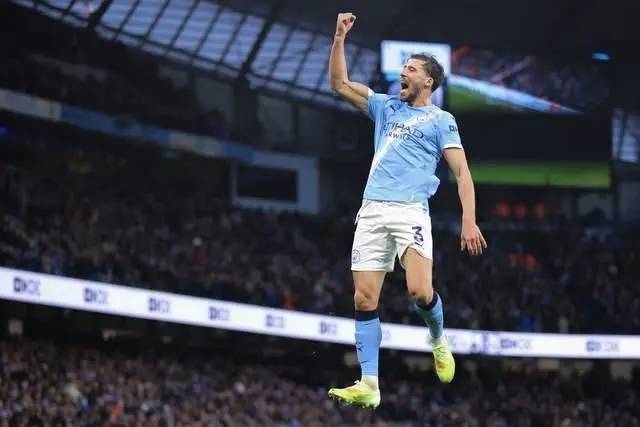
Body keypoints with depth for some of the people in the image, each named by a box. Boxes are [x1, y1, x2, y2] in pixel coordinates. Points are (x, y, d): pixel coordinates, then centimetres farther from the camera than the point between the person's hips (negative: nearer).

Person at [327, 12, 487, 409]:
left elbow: (462, 172, 0)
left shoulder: (441, 120, 8)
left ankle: (439, 341, 11)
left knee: (420, 290, -22)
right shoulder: (387, 107, 23)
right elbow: (340, 83, 26)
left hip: (410, 211, -5)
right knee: (364, 299, -5)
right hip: (371, 212, 5)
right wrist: (340, 37, 16)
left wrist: (469, 220, -12)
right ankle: (369, 386, -5)